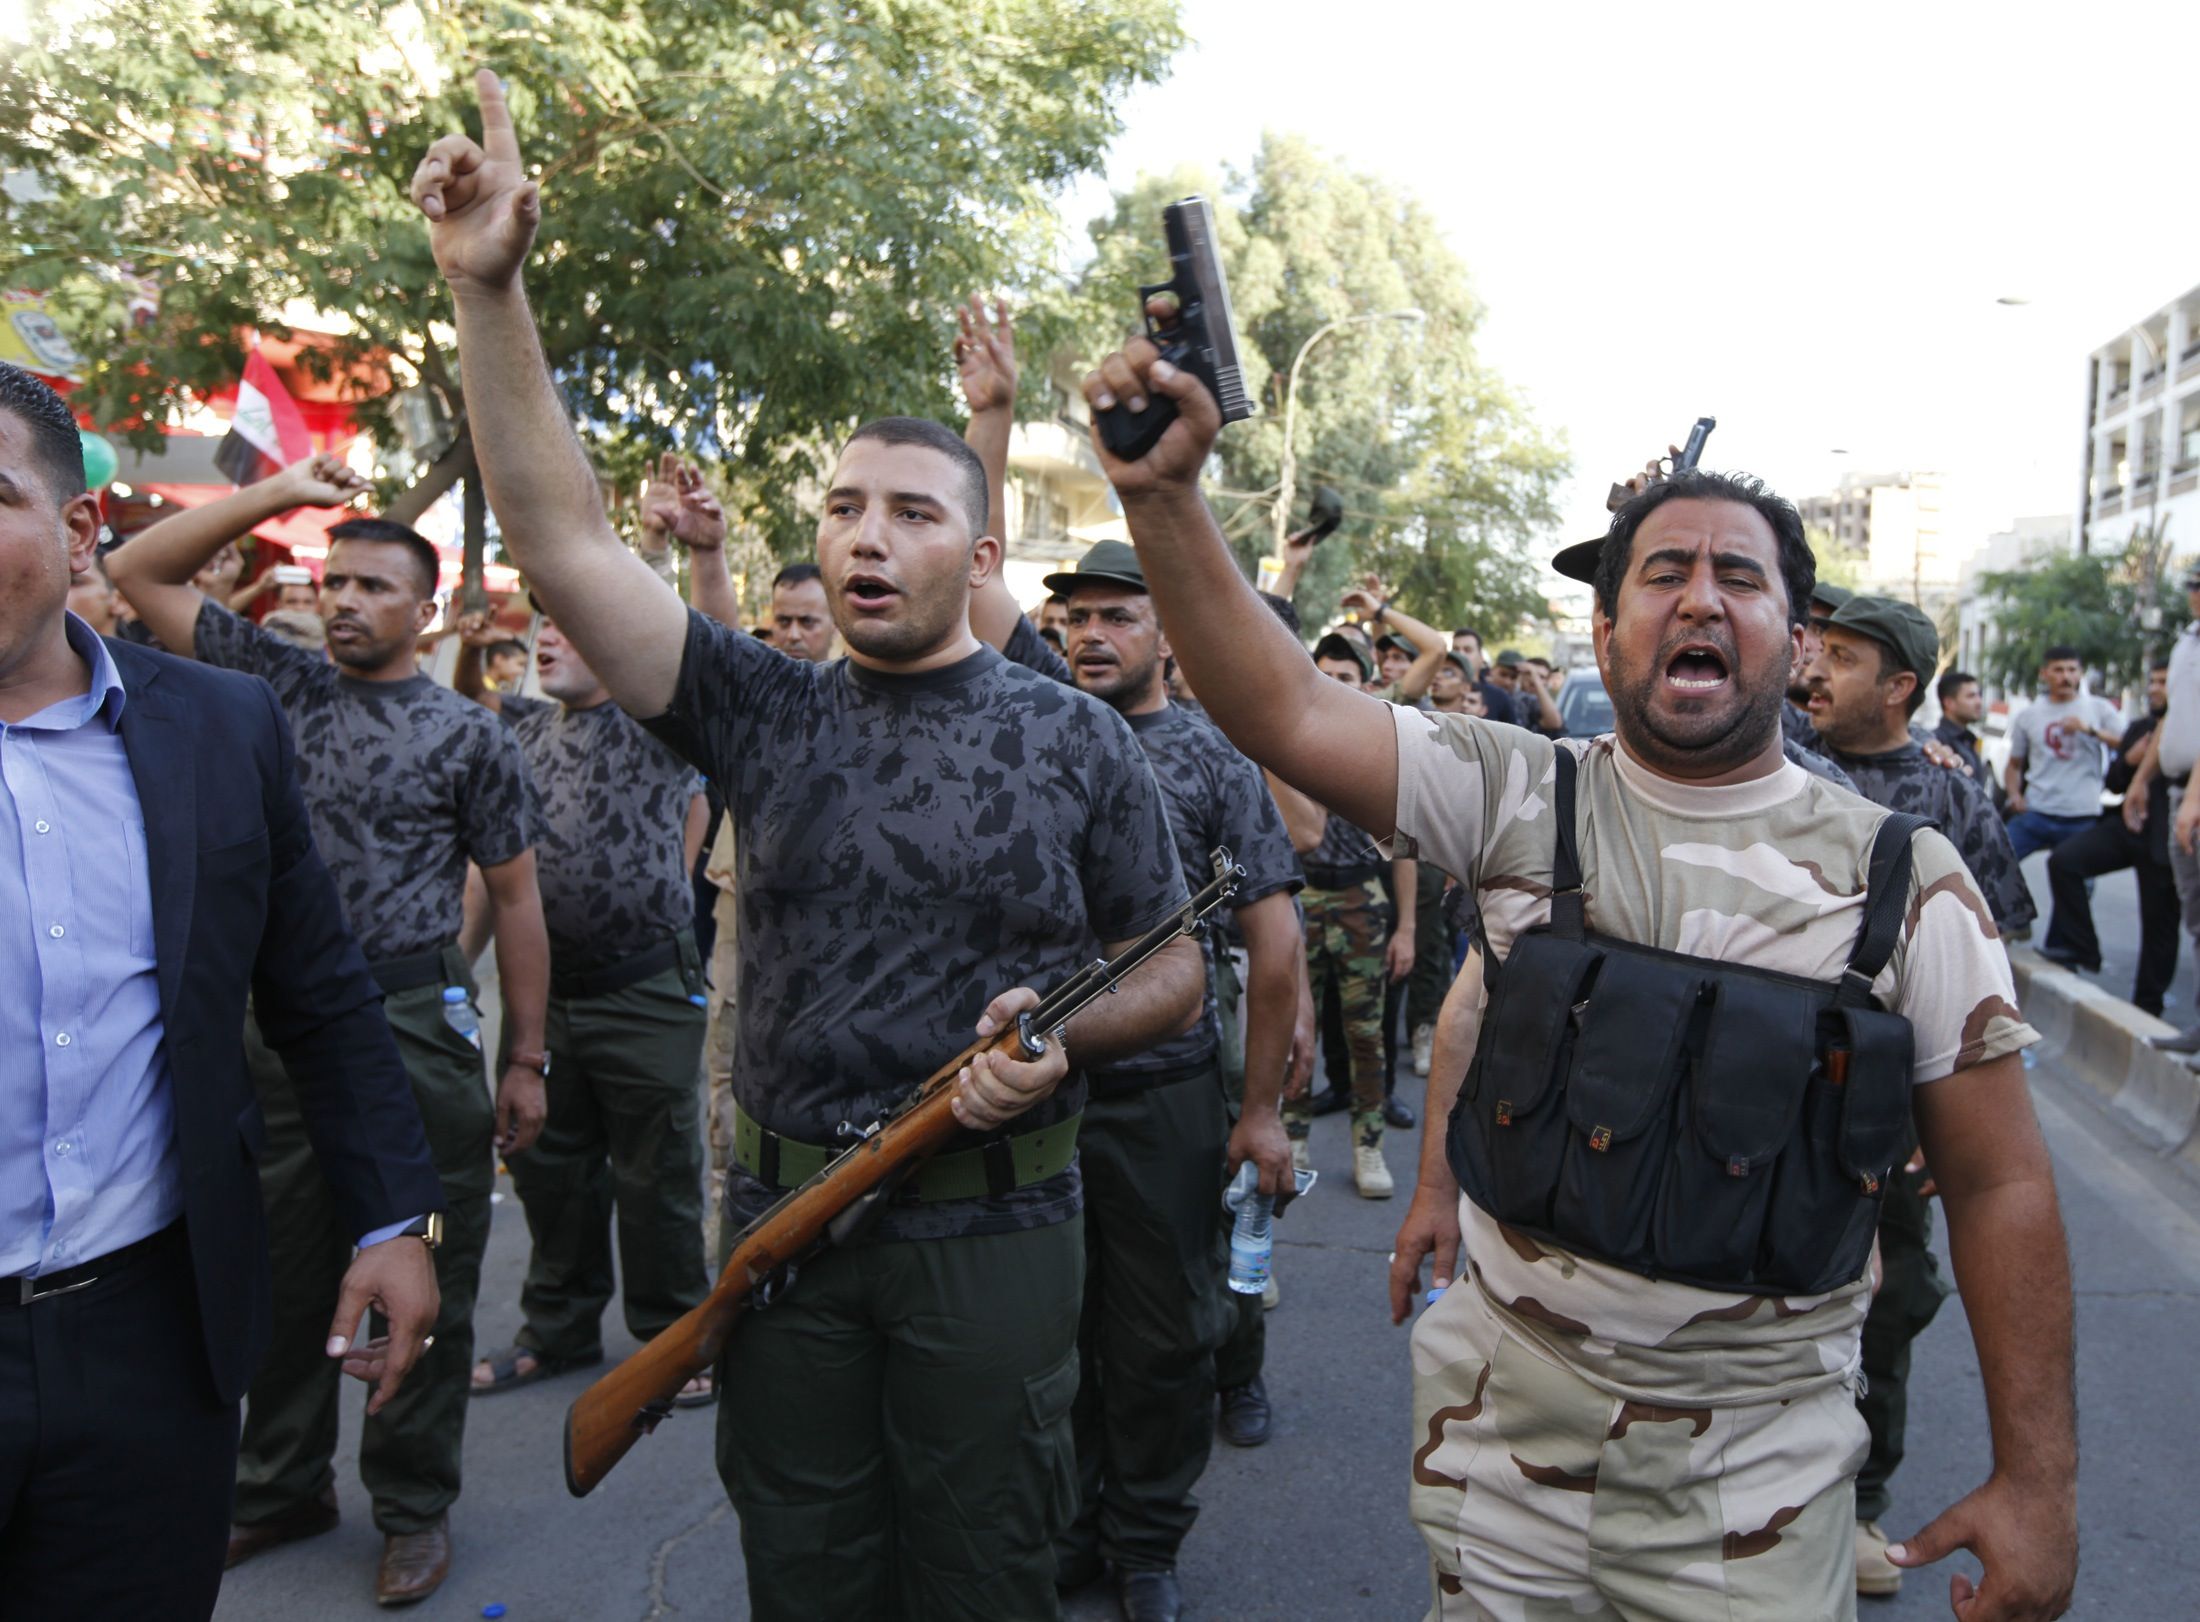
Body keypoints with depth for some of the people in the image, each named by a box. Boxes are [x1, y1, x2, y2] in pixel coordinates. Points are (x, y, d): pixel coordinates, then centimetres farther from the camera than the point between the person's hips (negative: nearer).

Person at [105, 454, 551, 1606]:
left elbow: (515, 898, 0)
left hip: (412, 1025, -3)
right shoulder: (278, 683, 9)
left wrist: (527, 1058, -3)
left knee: (422, 1282, 5)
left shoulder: (467, 736, 0)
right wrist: (282, 491, 2)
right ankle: (283, 1485, 34)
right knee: (281, 1271, 15)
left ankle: (414, 1509, 21)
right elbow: (139, 572, 10)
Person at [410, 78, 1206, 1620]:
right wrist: (488, 287, -17)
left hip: (990, 1227, -2)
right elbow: (565, 540, -9)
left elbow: (1172, 970, 2)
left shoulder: (1075, 738, -3)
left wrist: (1061, 1033, -19)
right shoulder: (768, 712, 1)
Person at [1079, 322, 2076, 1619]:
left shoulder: (1909, 879, -6)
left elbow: (2001, 1183, -2)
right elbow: (1282, 711, -16)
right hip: (1499, 1426, 1)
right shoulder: (1522, 799, -5)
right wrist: (1165, 494, -27)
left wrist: (2040, 1479, -3)